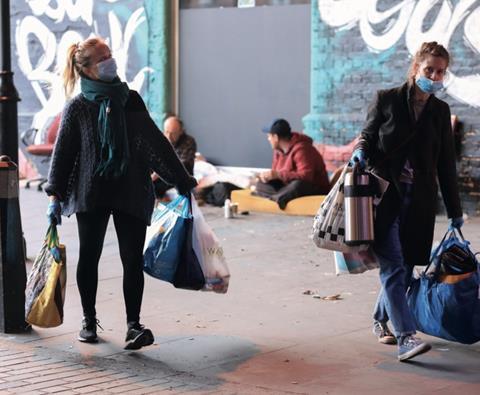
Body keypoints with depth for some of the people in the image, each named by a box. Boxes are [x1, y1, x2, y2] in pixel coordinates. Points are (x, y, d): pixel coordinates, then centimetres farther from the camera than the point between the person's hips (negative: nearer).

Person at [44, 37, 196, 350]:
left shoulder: (130, 100, 8)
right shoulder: (78, 107, 1)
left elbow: (156, 143, 11)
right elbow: (63, 151, 3)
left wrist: (182, 180, 10)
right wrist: (55, 196, -4)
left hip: (131, 192, 1)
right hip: (91, 192, -1)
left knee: (133, 259, -5)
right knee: (89, 256, 7)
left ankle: (134, 325, -4)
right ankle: (89, 320, 22)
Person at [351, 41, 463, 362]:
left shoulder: (440, 111, 9)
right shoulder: (386, 100, 0)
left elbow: (446, 165, 12)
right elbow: (368, 136, 9)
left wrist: (455, 212, 12)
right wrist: (361, 152, -17)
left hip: (420, 201, 4)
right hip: (385, 194, -3)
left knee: (405, 268, 8)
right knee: (394, 267, -13)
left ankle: (381, 318, 32)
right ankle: (406, 337, -18)